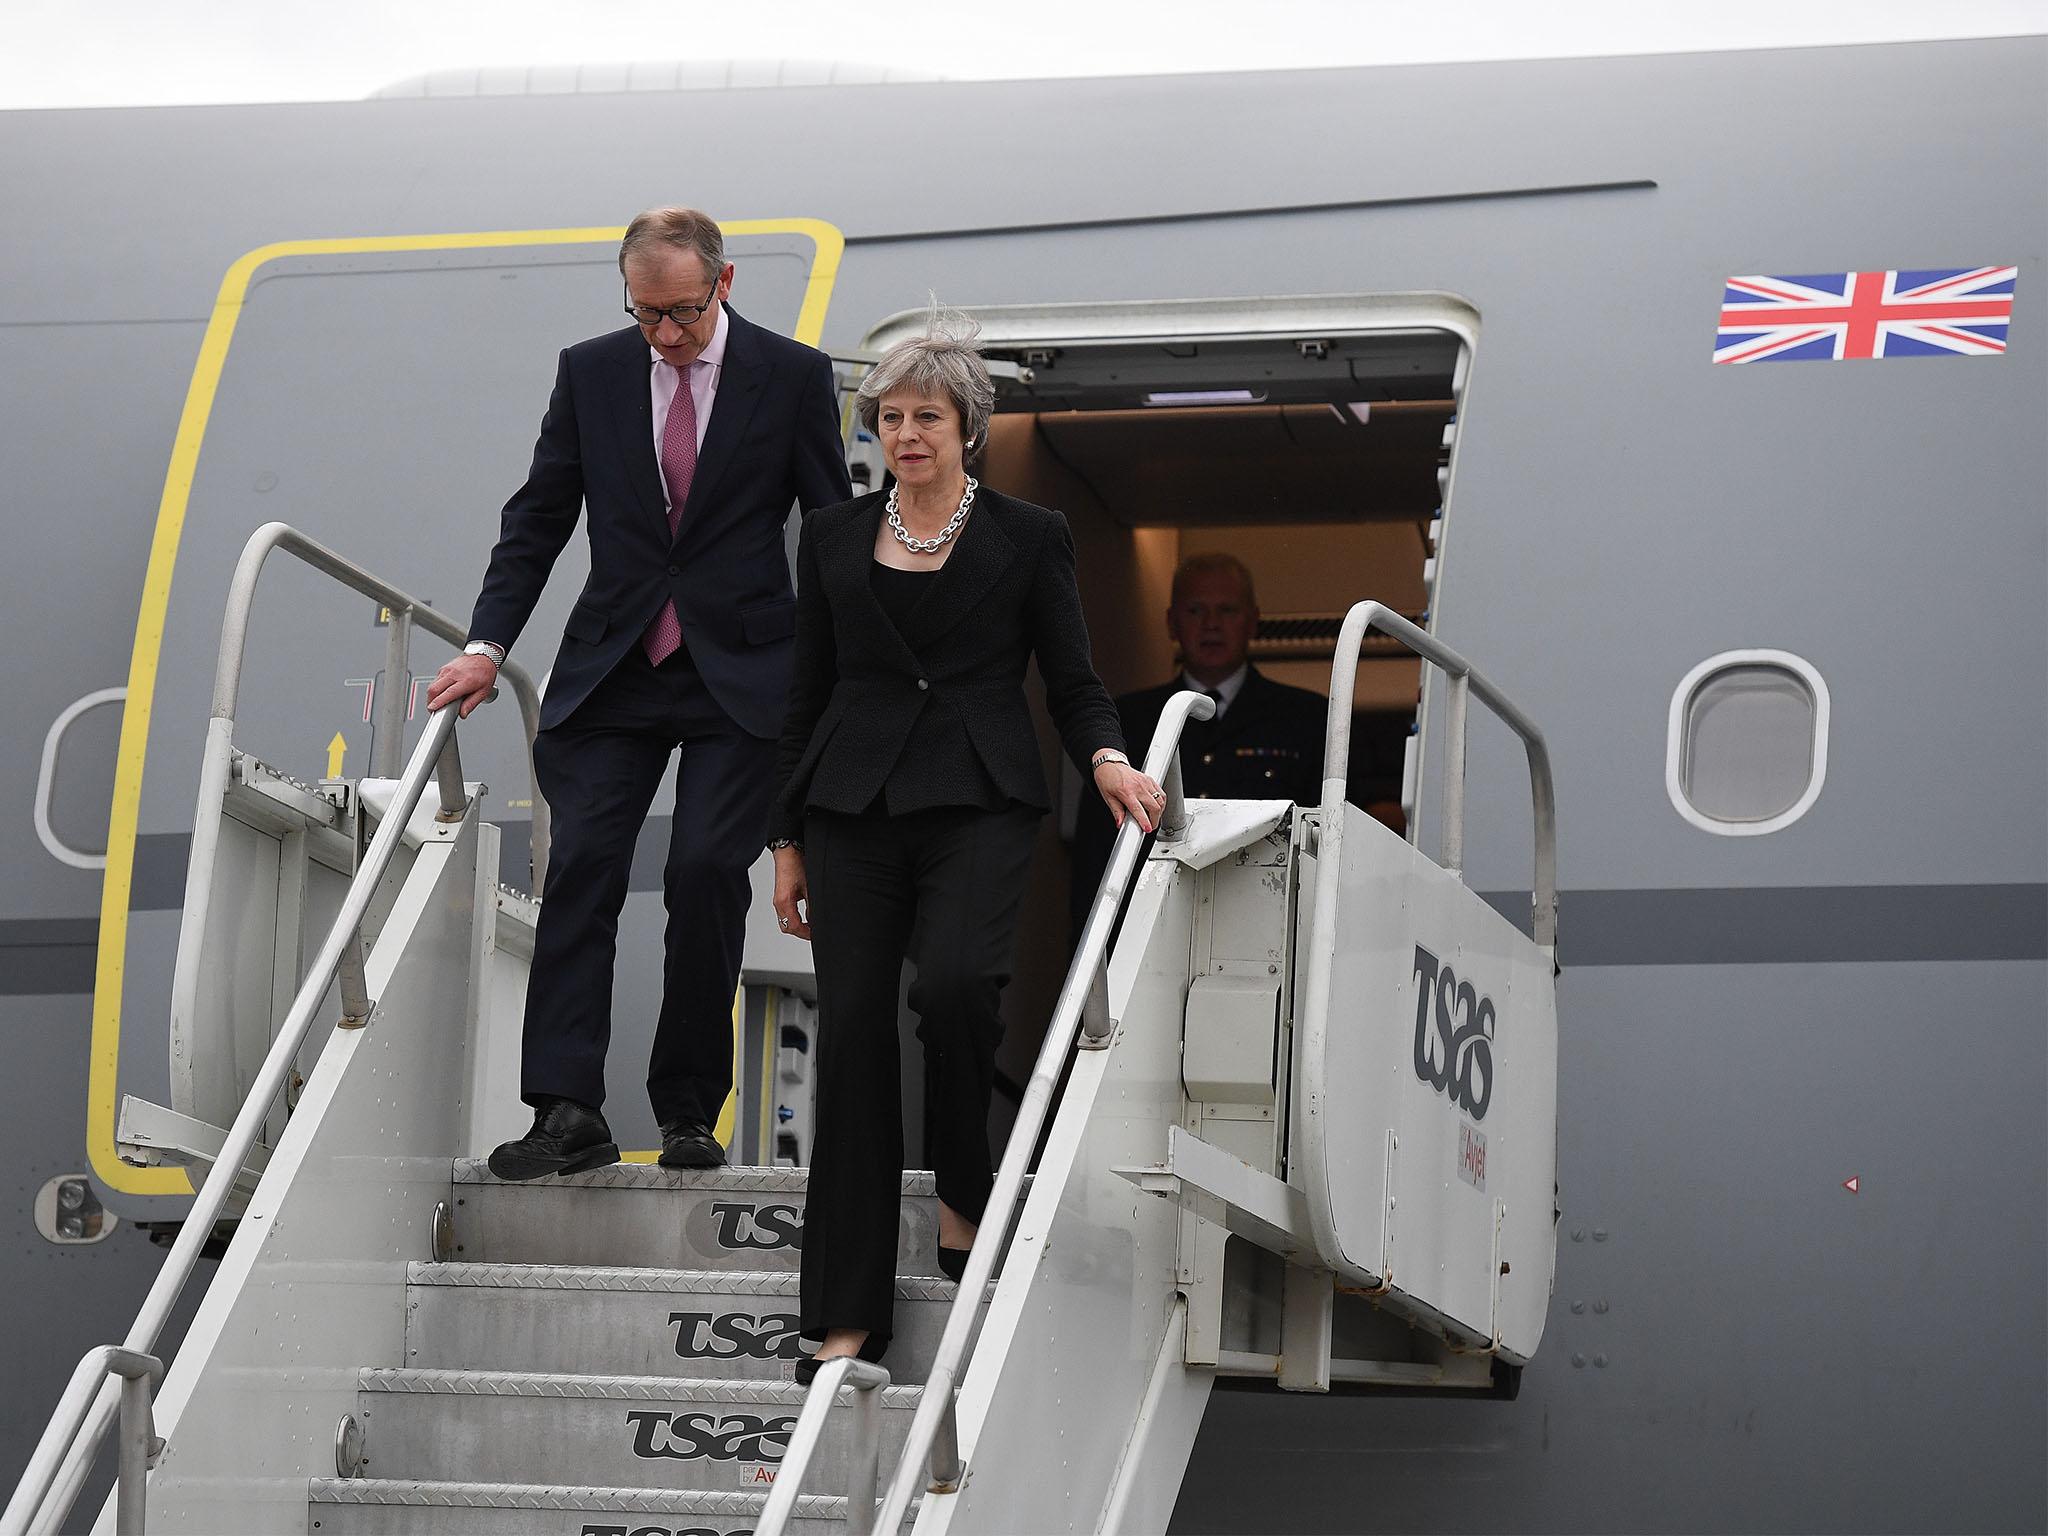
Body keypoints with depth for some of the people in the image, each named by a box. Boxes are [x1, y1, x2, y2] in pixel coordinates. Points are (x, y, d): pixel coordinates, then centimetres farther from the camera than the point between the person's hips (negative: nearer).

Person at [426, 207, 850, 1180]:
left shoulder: (793, 377, -2)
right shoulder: (591, 373, 4)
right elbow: (539, 516, 10)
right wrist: (488, 645, 1)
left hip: (741, 674, -2)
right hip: (613, 665, 2)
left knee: (707, 873, -8)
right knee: (581, 865, -10)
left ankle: (688, 1111, 4)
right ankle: (567, 1111, -14)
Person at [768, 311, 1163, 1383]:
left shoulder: (1028, 537, 8)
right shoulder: (834, 537, 13)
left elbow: (1071, 680, 7)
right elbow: (807, 692, 15)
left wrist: (1107, 757, -15)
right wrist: (788, 838, 11)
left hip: (979, 807, -2)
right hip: (854, 807, 2)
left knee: (953, 983, -27)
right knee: (852, 1031, -3)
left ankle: (966, 1197, -1)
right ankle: (847, 1314, 0)